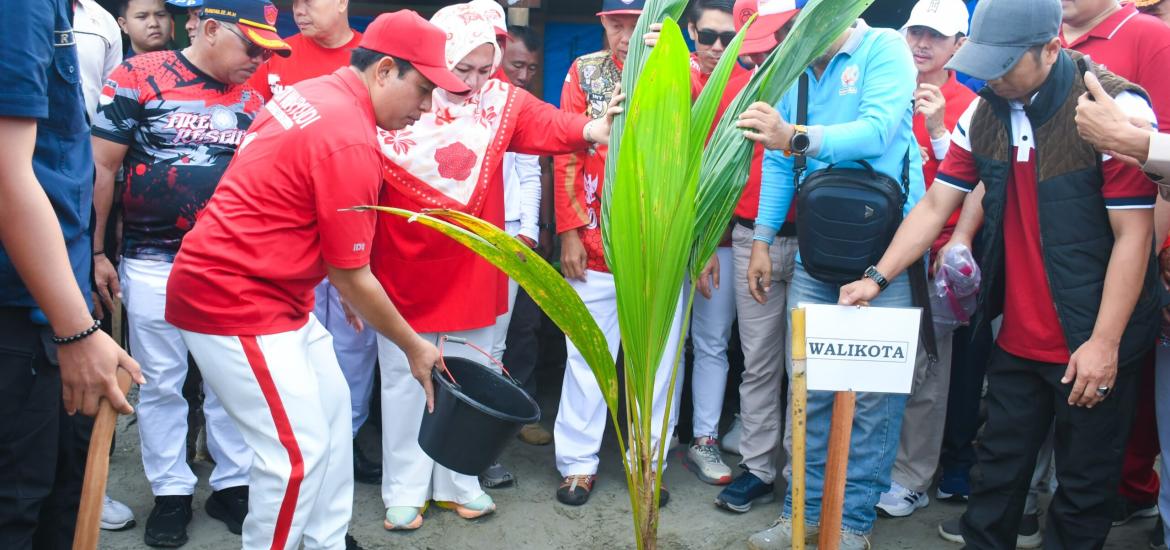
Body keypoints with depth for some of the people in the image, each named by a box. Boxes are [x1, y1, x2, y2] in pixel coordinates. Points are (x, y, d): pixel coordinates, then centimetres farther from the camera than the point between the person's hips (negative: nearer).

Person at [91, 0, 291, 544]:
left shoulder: (253, 99, 6)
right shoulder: (139, 78, -7)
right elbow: (102, 167, -4)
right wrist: (95, 253, -4)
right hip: (152, 261, -3)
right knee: (161, 382, 7)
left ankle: (233, 484, 22)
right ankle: (171, 491, 21)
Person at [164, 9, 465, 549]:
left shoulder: (314, 93, 7)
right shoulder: (352, 142, -23)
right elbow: (354, 277, -16)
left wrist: (340, 283, 19)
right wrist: (415, 347, -3)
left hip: (271, 290, 11)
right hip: (234, 298, -11)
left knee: (332, 406, 18)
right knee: (299, 452, -7)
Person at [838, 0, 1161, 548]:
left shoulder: (1117, 108, -15)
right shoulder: (984, 113, 2)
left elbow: (1133, 235, -15)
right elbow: (934, 207, 6)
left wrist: (1104, 343, -17)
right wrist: (877, 276, -4)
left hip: (1091, 344, -5)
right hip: (1017, 339, 5)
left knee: (1085, 483, 9)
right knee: (998, 468, 16)